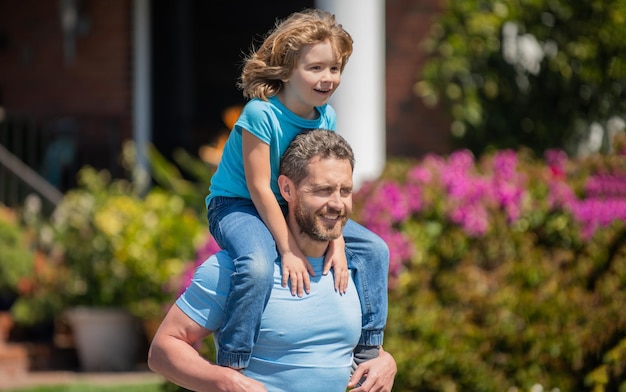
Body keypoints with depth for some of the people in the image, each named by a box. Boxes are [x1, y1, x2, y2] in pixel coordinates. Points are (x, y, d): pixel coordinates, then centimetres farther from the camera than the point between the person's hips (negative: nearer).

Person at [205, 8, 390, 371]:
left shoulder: (326, 116, -5)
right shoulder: (261, 113, -26)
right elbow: (259, 187, -25)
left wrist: (336, 241, -17)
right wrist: (289, 249, -26)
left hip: (291, 209, 8)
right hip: (236, 205, -7)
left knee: (374, 249, 1)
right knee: (259, 266, -39)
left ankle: (368, 351, 10)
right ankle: (231, 366, -30)